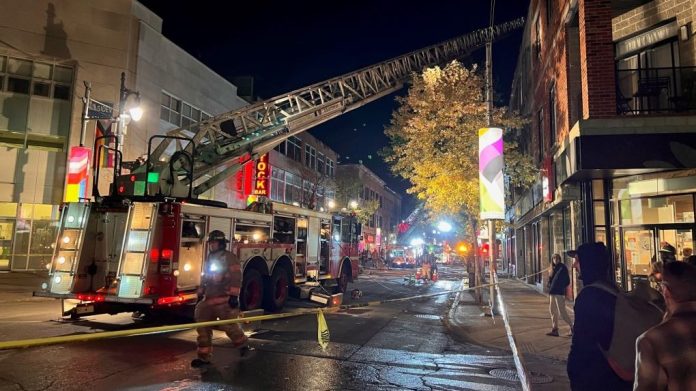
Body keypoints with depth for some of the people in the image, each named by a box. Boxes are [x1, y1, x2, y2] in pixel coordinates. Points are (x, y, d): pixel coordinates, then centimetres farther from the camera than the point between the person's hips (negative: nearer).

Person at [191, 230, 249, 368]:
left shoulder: (229, 257, -7)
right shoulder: (209, 258, 18)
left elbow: (236, 277, -15)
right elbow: (204, 278, 26)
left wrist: (234, 296, -21)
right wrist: (200, 295, 23)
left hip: (224, 300, -8)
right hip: (209, 299, 8)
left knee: (229, 325, -4)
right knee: (203, 326, 4)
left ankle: (243, 346, 19)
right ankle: (204, 357, 12)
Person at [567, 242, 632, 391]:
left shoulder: (588, 295, -23)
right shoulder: (612, 290, 6)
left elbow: (581, 342, -23)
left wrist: (573, 372, -14)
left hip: (593, 374, -8)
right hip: (614, 366, 9)